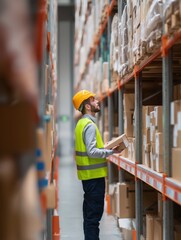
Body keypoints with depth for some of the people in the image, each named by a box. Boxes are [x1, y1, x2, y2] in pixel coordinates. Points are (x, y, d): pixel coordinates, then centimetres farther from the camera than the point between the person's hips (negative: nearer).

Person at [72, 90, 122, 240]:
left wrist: (106, 149, 11)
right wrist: (111, 151, -17)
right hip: (94, 174, -10)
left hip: (88, 175, 10)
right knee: (94, 213, -5)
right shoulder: (90, 125, -17)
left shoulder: (82, 123, 14)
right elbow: (92, 152, -24)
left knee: (90, 211, 16)